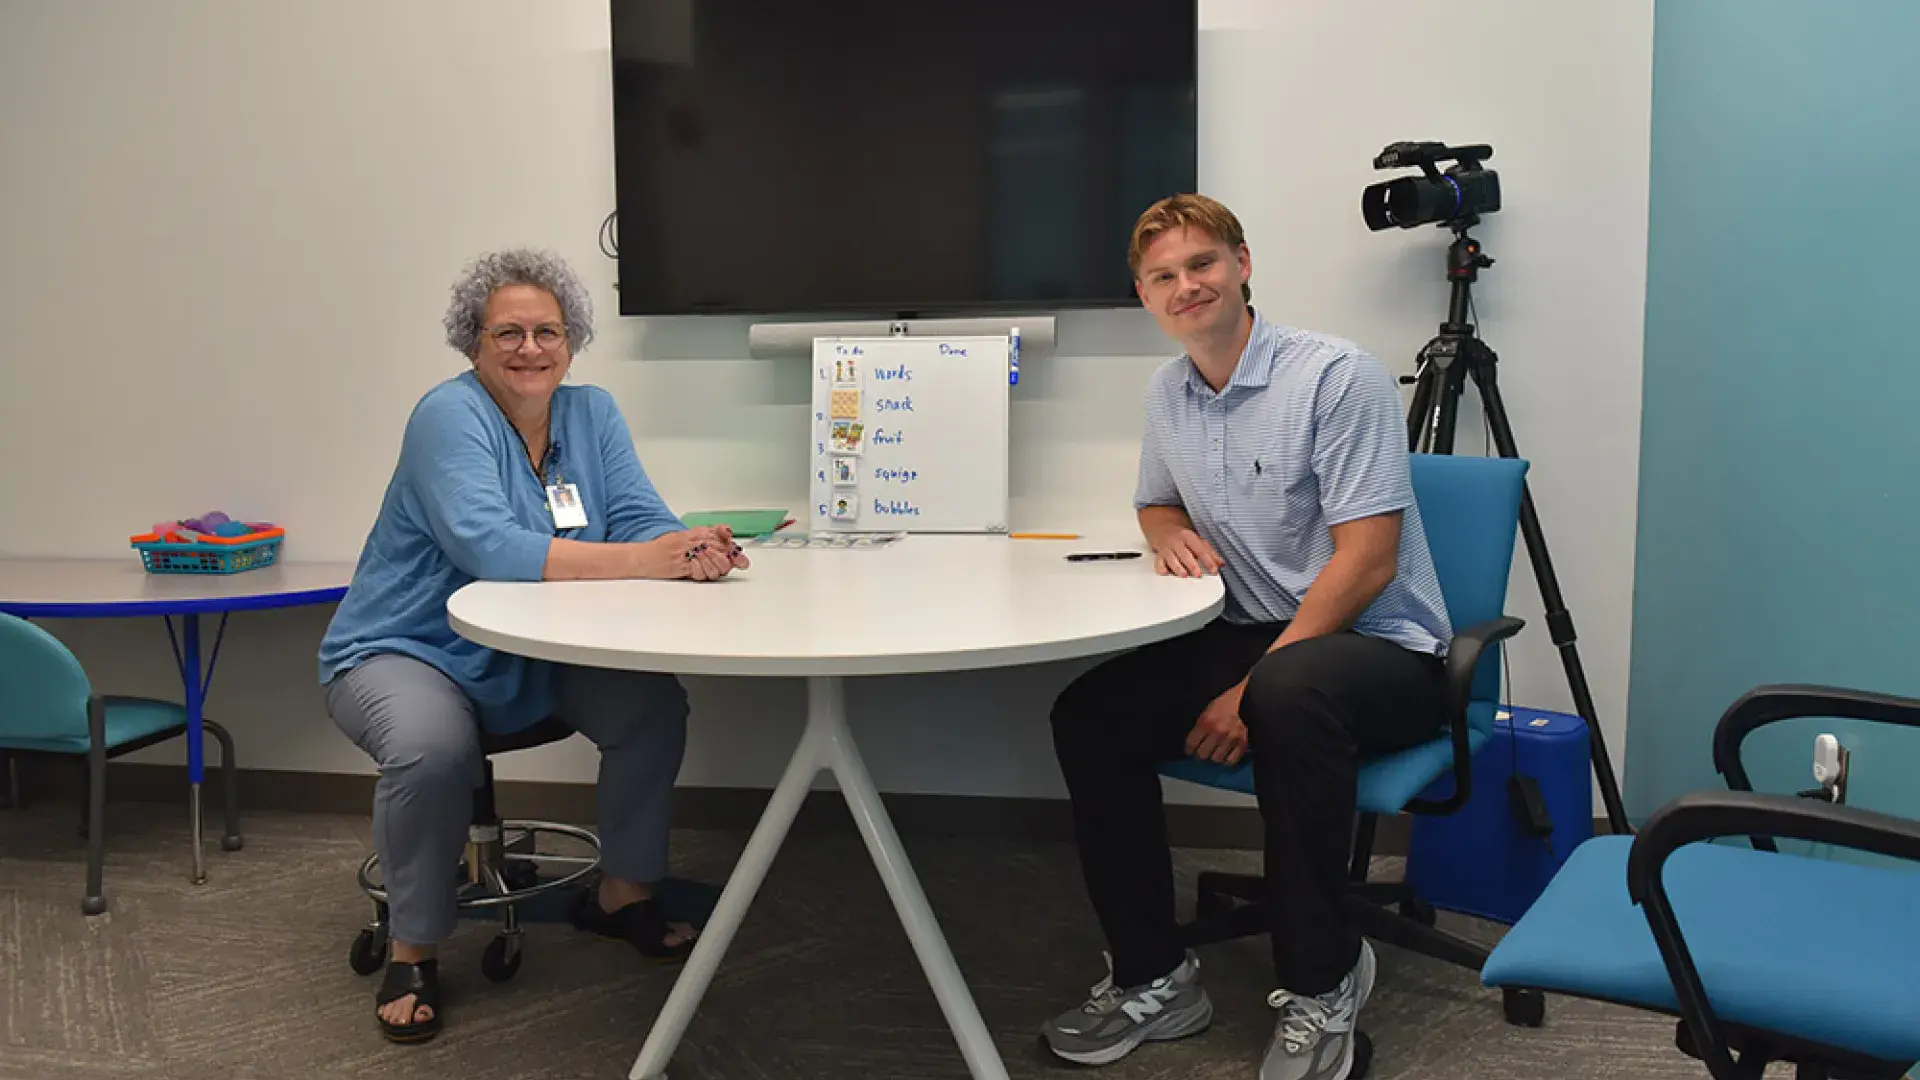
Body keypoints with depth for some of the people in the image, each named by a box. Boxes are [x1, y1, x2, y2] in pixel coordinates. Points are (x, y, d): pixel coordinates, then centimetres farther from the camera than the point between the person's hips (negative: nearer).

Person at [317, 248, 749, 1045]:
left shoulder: (591, 413, 0)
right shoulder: (451, 416, -19)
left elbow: (640, 519, -10)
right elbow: (490, 547, -35)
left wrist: (696, 551, -35)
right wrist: (642, 560, -43)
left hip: (532, 662, 6)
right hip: (405, 653, -5)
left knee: (654, 703, -14)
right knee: (434, 747, -34)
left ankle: (622, 894, 8)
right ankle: (412, 951, -9)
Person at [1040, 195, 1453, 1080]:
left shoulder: (1339, 375, -14)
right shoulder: (1168, 394, 8)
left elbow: (1368, 559, -19)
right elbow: (1156, 502, 27)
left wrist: (1250, 689, -23)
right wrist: (1170, 535, -1)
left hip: (1378, 645, -6)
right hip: (1248, 635, 7)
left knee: (1288, 695, -40)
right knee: (1087, 714, -14)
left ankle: (1321, 982, -19)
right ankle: (1152, 977, -2)